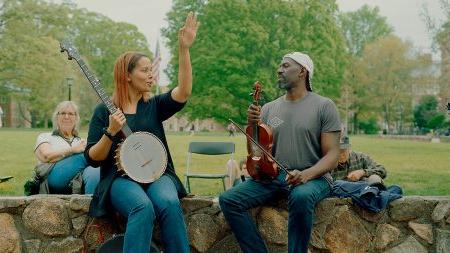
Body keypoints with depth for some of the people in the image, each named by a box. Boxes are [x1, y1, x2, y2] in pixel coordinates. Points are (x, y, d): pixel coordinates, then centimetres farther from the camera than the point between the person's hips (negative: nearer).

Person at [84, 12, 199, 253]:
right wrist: (111, 132, -15)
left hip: (157, 175, 3)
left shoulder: (154, 106, 11)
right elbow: (92, 159, 1)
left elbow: (184, 91, -9)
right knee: (143, 207, -35)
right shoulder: (104, 110, 5)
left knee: (169, 203, -31)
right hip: (121, 177, -2)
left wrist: (184, 49, -17)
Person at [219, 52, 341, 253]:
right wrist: (252, 125, -6)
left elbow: (332, 156, -6)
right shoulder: (269, 108, 12)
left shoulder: (324, 106, 0)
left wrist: (306, 175, -24)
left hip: (312, 178, -4)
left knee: (301, 197, -39)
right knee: (228, 199, -18)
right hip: (273, 177, 5)